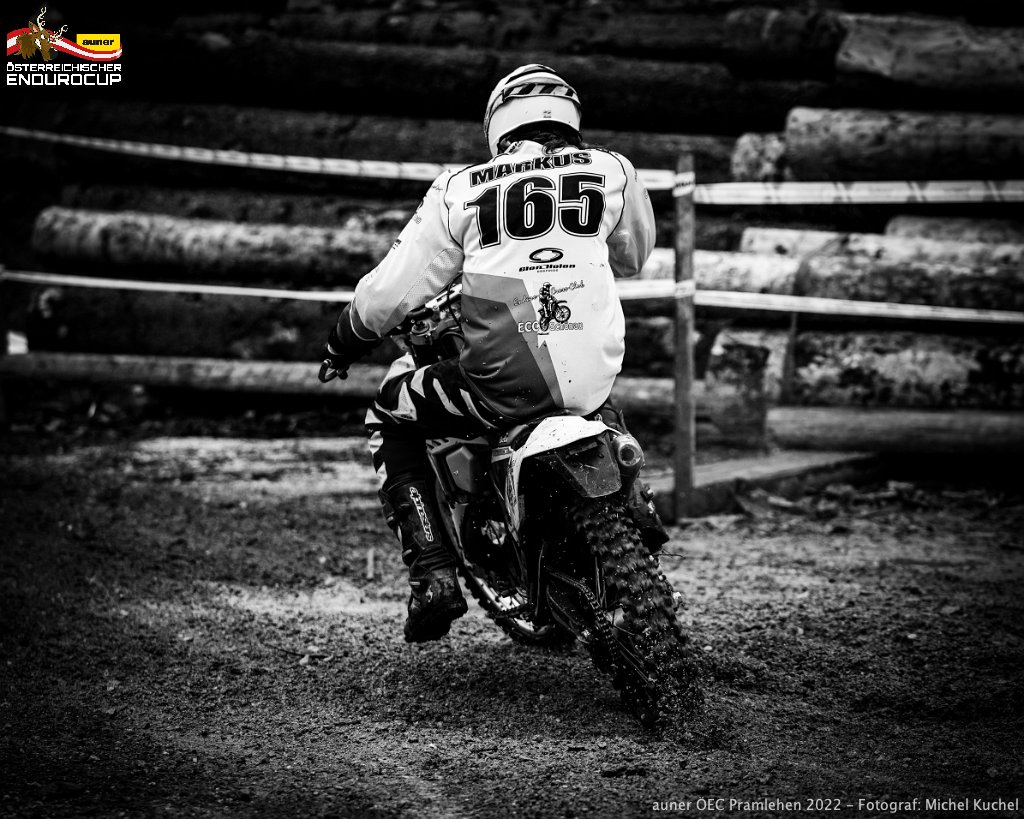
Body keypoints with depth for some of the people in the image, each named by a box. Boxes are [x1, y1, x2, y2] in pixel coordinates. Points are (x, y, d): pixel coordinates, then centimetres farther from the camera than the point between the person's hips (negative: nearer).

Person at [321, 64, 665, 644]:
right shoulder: (612, 171, 6)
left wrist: (345, 344, 24)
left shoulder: (461, 191, 1)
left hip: (501, 387, -4)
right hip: (595, 375, 4)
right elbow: (633, 256, 26)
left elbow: (390, 292, 4)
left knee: (391, 420, 21)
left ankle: (433, 573, 8)